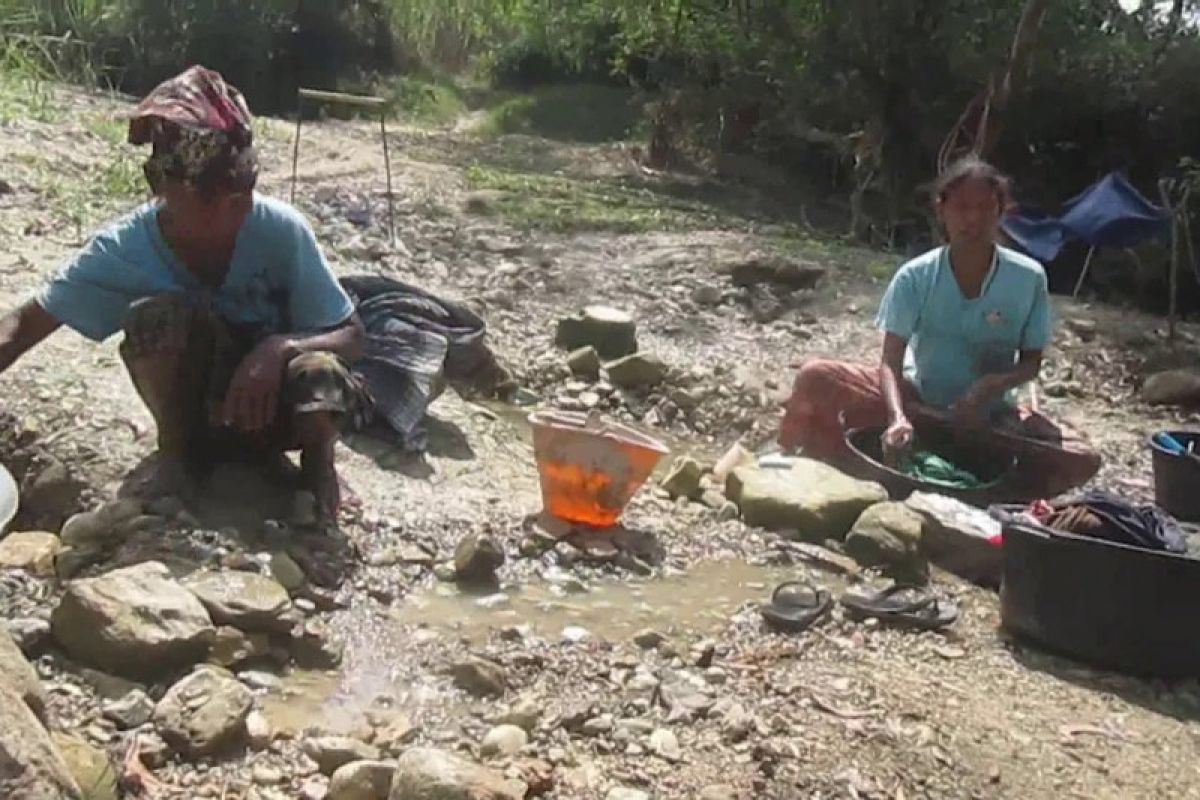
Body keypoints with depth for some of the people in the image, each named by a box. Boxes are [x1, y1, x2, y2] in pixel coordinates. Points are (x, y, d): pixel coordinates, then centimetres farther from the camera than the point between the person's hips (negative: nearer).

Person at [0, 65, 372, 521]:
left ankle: (317, 460, 0)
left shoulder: (281, 230, -24)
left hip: (272, 400, -1)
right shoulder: (125, 248, -20)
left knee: (321, 374, -36)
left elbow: (351, 336, -17)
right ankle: (176, 451, -3)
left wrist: (280, 348, -37)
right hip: (194, 406, 1)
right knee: (157, 315, -31)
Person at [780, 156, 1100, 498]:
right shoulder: (915, 276, -13)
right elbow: (891, 362, -18)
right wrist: (897, 417, -38)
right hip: (917, 400, -1)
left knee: (1082, 461, -25)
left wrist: (994, 383, -25)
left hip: (988, 414, 1)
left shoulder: (1028, 278, -12)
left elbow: (1032, 362, -3)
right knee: (815, 378, -23)